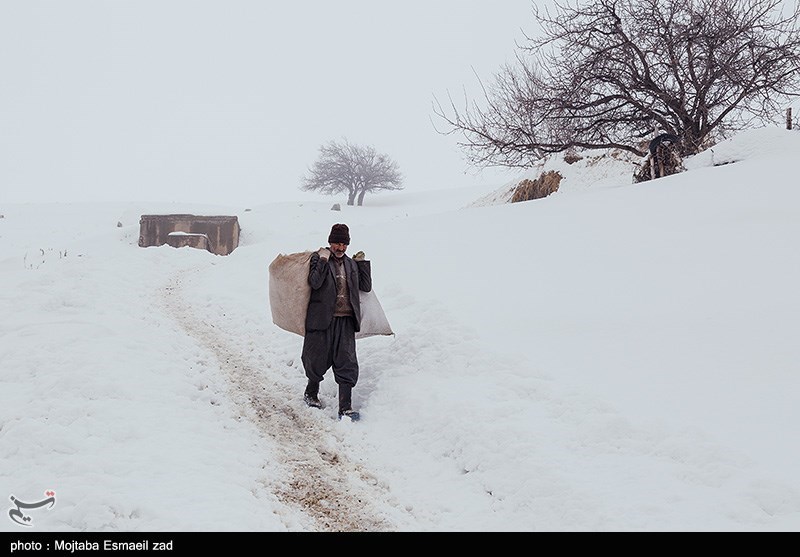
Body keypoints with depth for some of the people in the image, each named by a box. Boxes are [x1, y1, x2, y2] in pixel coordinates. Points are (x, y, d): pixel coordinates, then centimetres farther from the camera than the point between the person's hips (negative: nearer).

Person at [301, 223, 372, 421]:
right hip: (322, 319, -4)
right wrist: (323, 260, -16)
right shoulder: (318, 258, -1)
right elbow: (314, 282, -16)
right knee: (318, 359, 10)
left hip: (345, 321, 4)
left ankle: (345, 407, -1)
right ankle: (311, 393, 38)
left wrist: (363, 263, 10)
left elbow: (366, 286, 13)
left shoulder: (351, 264, 16)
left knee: (347, 364, -3)